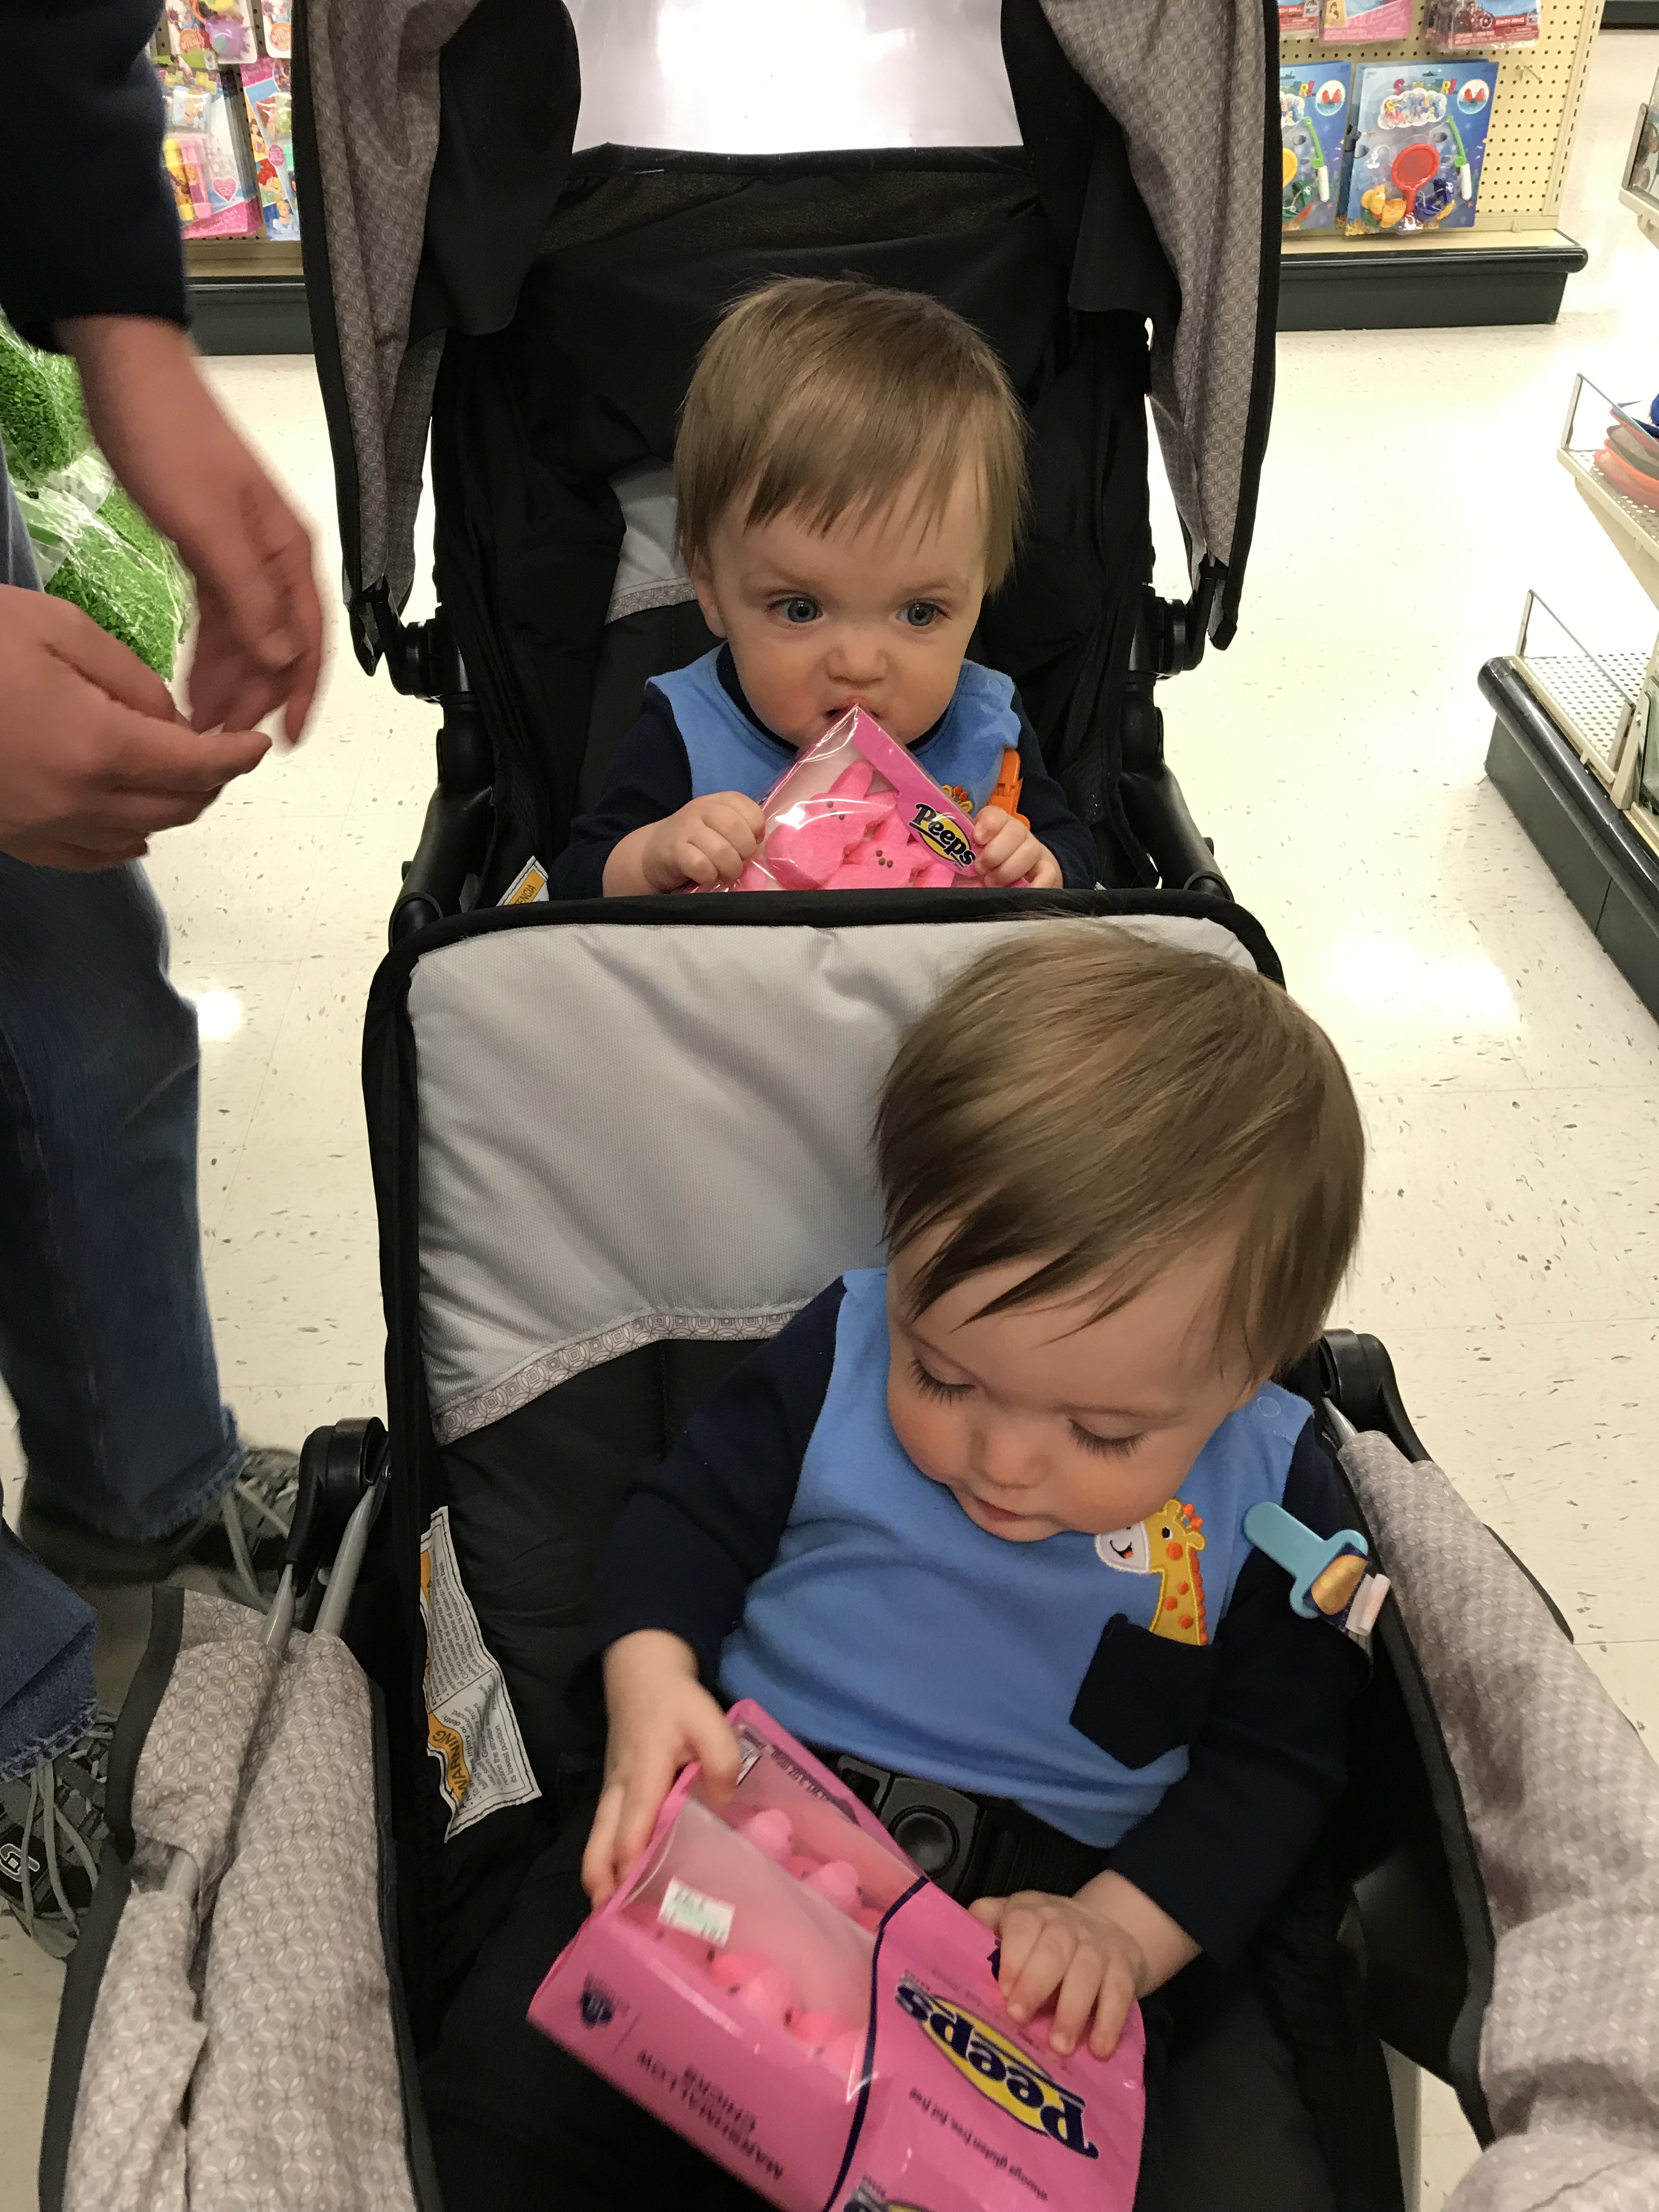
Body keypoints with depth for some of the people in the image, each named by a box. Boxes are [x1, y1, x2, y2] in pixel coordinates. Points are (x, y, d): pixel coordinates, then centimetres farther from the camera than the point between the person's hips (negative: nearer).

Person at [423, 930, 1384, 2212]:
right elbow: (692, 1513, 5)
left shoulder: (1269, 1496, -7)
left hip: (1075, 1877, 0)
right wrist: (650, 1678, -16)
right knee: (512, 2070, -18)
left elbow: (1274, 1759, 0)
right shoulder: (839, 1358, -7)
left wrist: (1123, 1929, -15)